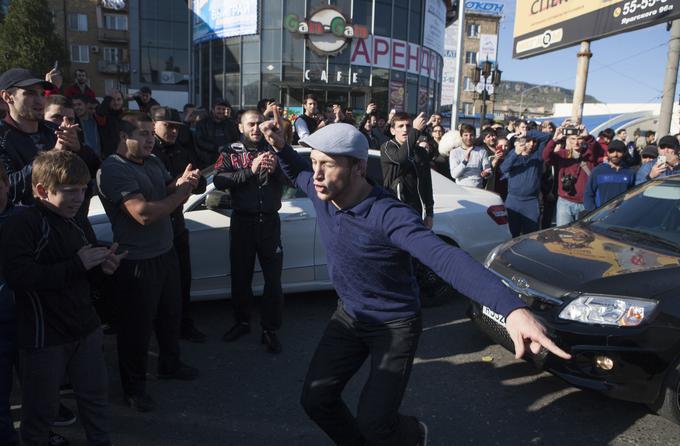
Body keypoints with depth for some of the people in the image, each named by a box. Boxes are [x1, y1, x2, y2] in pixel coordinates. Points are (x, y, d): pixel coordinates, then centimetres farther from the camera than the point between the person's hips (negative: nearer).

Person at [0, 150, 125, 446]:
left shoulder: (71, 226, 10)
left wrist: (101, 266, 0)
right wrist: (77, 264, -24)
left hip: (85, 329, 7)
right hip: (43, 337, -7)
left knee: (95, 395, 17)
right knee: (41, 409, 10)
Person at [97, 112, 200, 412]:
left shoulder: (153, 162, 6)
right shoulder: (113, 170, -20)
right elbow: (144, 213, -30)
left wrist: (182, 182, -12)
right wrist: (182, 191, -20)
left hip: (165, 253, 8)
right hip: (137, 262, -8)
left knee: (171, 314, 22)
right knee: (137, 325, 7)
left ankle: (170, 365, 45)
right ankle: (134, 387, 27)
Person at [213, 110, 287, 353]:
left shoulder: (273, 150, 6)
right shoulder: (231, 152, 4)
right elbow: (219, 180, -13)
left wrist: (275, 169, -22)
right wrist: (251, 170, -24)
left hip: (269, 221, 0)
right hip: (242, 221, 0)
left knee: (273, 278, 1)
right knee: (240, 276, 11)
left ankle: (270, 329, 13)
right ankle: (242, 322, 30)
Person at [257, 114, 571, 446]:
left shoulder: (388, 215, -32)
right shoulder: (322, 193, -11)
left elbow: (447, 259, -46)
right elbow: (297, 173, 14)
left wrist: (513, 309, -59)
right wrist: (280, 146, -7)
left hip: (395, 325, -6)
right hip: (349, 315, 6)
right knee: (315, 400, 4)